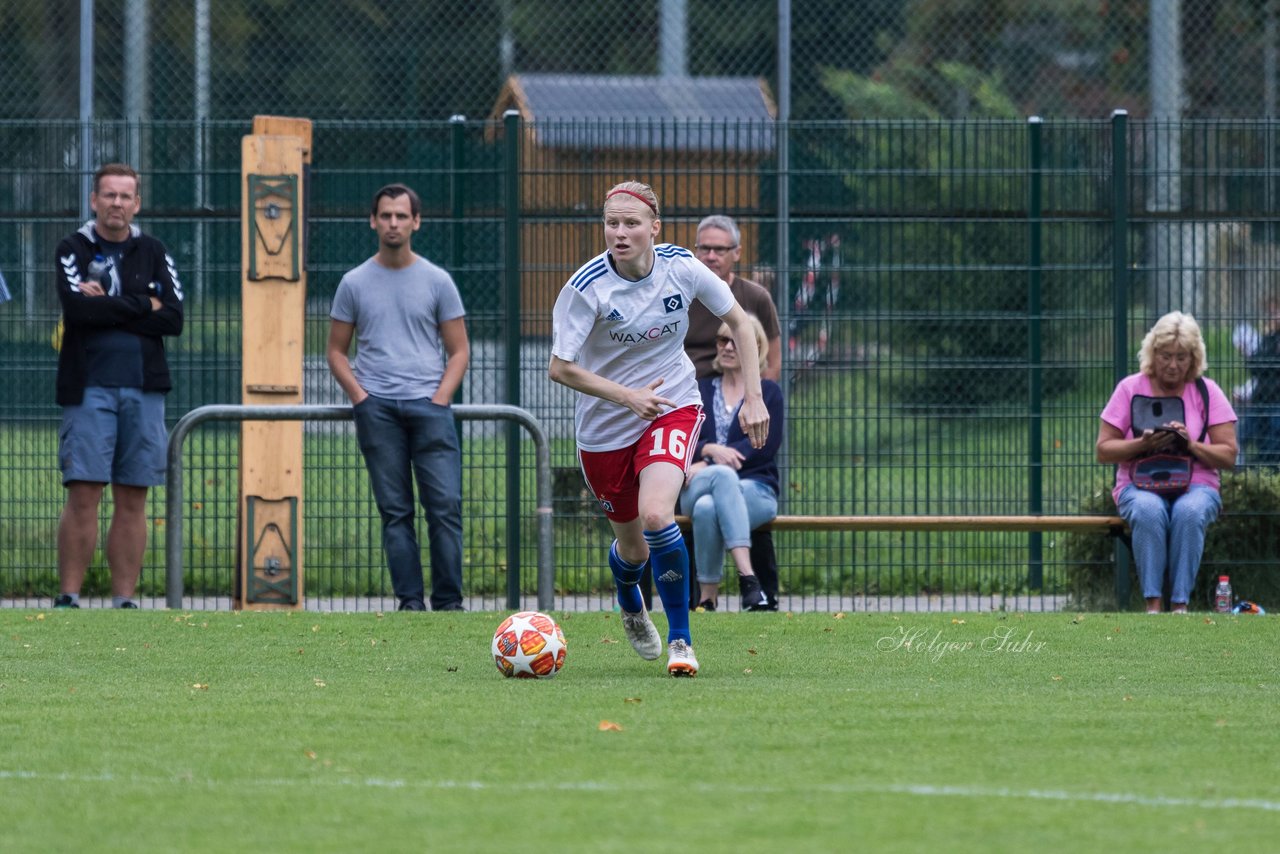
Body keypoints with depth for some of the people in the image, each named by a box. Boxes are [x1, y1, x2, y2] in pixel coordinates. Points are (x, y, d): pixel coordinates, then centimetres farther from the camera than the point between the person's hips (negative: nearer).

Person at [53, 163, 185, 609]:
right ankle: (68, 598, -7)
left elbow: (173, 319, 0)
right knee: (83, 494, -9)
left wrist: (108, 307, -7)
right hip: (88, 388, -3)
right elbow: (77, 309, -13)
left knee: (133, 501, 2)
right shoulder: (73, 250, 5)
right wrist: (142, 305, -6)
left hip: (143, 388, 3)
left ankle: (124, 600, 5)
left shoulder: (152, 253, 12)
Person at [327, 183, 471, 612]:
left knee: (445, 507, -9)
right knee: (395, 511, 0)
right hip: (376, 409, 1)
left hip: (428, 404, -1)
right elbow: (337, 350, 14)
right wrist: (359, 396, -2)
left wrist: (440, 399, -5)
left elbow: (458, 351, 10)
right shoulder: (355, 284, 10)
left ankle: (448, 603, -4)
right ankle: (410, 601, 1)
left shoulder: (437, 282, 9)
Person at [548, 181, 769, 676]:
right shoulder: (587, 287, -19)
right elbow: (560, 367, -17)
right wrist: (627, 396, -25)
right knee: (632, 546, 10)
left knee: (656, 516, -26)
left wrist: (753, 396, -4)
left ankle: (680, 640, -12)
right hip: (605, 426, 0)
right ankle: (630, 607, 49)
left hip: (673, 407, 0)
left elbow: (739, 322, 3)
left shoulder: (681, 268, -12)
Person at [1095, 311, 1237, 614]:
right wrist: (1142, 444, -14)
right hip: (1139, 485, 0)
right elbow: (1103, 450, 3)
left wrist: (1192, 445, -15)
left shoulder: (1207, 392, 7)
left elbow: (1228, 455, 3)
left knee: (1189, 512, -36)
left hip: (1196, 485, 0)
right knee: (1149, 511, -37)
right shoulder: (1130, 389, 6)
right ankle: (1153, 604, -36)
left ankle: (1180, 605, -34)